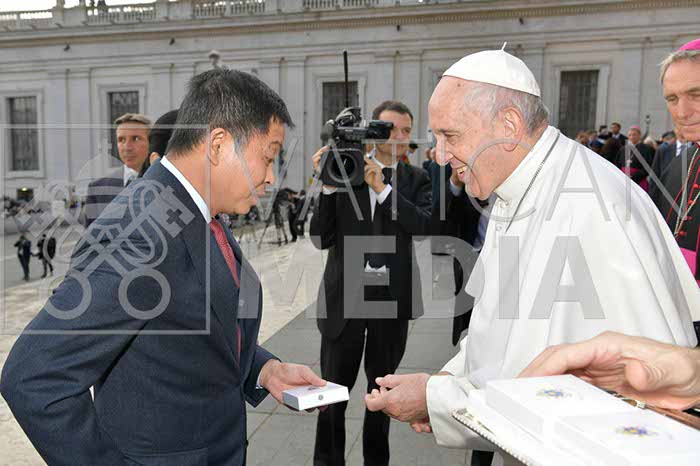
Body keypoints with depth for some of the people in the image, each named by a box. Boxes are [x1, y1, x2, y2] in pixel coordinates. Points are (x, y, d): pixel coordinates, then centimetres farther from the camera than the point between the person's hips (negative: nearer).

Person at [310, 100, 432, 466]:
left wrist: (383, 188, -19)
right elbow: (321, 239, -7)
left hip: (392, 297, 2)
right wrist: (327, 186, -17)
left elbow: (424, 225, -14)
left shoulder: (416, 179, 4)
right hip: (344, 295, -1)